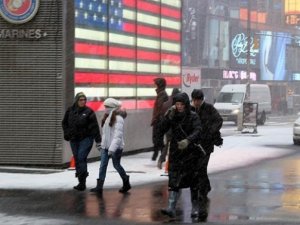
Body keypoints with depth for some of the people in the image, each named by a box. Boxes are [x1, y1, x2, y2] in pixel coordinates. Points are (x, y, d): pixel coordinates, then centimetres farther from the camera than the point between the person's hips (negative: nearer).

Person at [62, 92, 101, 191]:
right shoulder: (70, 111, 5)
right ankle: (81, 182, 17)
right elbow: (64, 123, 19)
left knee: (81, 158, -16)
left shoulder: (89, 111, -7)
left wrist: (98, 141, -9)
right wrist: (67, 133, 4)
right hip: (74, 140, 5)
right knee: (77, 159, 8)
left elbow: (94, 127, -7)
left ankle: (82, 182, -14)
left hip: (86, 139, -5)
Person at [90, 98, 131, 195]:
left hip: (116, 147, -8)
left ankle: (126, 183, 26)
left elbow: (118, 135, -22)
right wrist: (102, 145, 15)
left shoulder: (118, 118, -16)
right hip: (106, 147, 8)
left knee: (116, 165, 5)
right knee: (103, 165, -1)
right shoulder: (107, 117, 12)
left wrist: (112, 148, -28)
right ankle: (99, 187, -4)